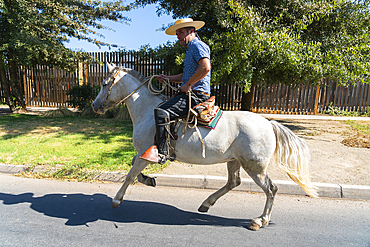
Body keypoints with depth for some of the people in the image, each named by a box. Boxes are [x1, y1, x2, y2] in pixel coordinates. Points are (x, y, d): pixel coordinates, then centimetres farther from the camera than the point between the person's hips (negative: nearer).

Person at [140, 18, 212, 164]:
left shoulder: (197, 45, -7)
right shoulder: (190, 49, 25)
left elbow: (205, 68, -25)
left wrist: (188, 84, -19)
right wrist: (167, 78, 16)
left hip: (196, 94, -11)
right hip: (190, 93, 11)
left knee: (161, 112, -26)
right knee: (162, 109, 19)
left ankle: (161, 153, -21)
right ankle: (158, 145, 24)